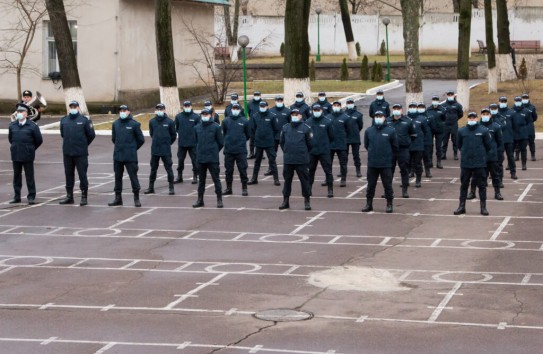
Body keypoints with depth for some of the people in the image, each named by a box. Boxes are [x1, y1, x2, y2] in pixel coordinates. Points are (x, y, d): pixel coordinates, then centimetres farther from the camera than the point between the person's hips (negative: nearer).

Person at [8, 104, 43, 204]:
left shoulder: (32, 126, -6)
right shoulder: (12, 125, 5)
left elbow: (39, 140, 0)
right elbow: (10, 138, 20)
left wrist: (30, 149, 8)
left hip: (27, 156, -4)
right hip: (15, 155, 4)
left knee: (29, 177, 0)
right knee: (16, 176, 10)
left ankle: (31, 197, 5)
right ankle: (17, 197, 17)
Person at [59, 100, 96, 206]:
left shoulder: (85, 120, -5)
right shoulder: (64, 120, 7)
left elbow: (91, 135, 1)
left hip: (81, 153, -4)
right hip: (67, 152, 4)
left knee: (82, 174, -2)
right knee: (69, 174, 10)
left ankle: (84, 196, 4)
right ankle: (69, 196, 19)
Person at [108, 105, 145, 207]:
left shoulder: (134, 124, -5)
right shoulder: (115, 124, 7)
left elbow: (141, 140, 2)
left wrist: (132, 148, 7)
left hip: (130, 156, -5)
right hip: (117, 156, 5)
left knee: (133, 176, -4)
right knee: (118, 177, 10)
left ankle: (136, 198, 3)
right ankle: (118, 198, 19)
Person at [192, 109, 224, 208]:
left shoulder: (215, 127, -5)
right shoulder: (197, 127, 6)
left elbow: (221, 143, 0)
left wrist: (214, 151, 4)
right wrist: (199, 152, 10)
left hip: (213, 159, -4)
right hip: (200, 159, 4)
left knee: (216, 179, -1)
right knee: (201, 179, 12)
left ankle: (219, 199, 5)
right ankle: (200, 199, 20)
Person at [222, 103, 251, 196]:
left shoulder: (244, 121, 0)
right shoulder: (225, 121, 3)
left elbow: (248, 135, 10)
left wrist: (242, 141, 10)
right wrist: (227, 141, 11)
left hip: (241, 150, -2)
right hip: (228, 150, 2)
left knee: (243, 170, -1)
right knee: (229, 170, 9)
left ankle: (244, 188, 7)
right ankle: (228, 188, 19)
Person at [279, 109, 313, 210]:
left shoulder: (305, 128, -3)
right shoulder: (285, 128, 6)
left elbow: (310, 143, 2)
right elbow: (281, 142, 17)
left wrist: (304, 153, 8)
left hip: (301, 160, -3)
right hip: (287, 160, 3)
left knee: (304, 180, 0)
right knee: (287, 180, 9)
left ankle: (307, 200, 8)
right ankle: (285, 200, 18)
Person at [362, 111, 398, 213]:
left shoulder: (390, 131, -5)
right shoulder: (368, 131, 1)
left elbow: (395, 147, 5)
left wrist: (388, 155, 10)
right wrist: (373, 153, 12)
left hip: (386, 164, -2)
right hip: (372, 163, 2)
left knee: (387, 185, 3)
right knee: (371, 185, 10)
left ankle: (389, 204, 13)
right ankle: (369, 204, 19)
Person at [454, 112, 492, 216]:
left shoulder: (483, 131, -5)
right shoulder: (461, 131, 0)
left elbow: (489, 146, 5)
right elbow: (459, 145, 14)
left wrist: (482, 154, 11)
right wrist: (466, 153, 12)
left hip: (480, 163, -2)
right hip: (465, 163, 2)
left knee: (482, 185, 4)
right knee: (464, 185, 8)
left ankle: (483, 207, 10)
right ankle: (462, 206, 16)